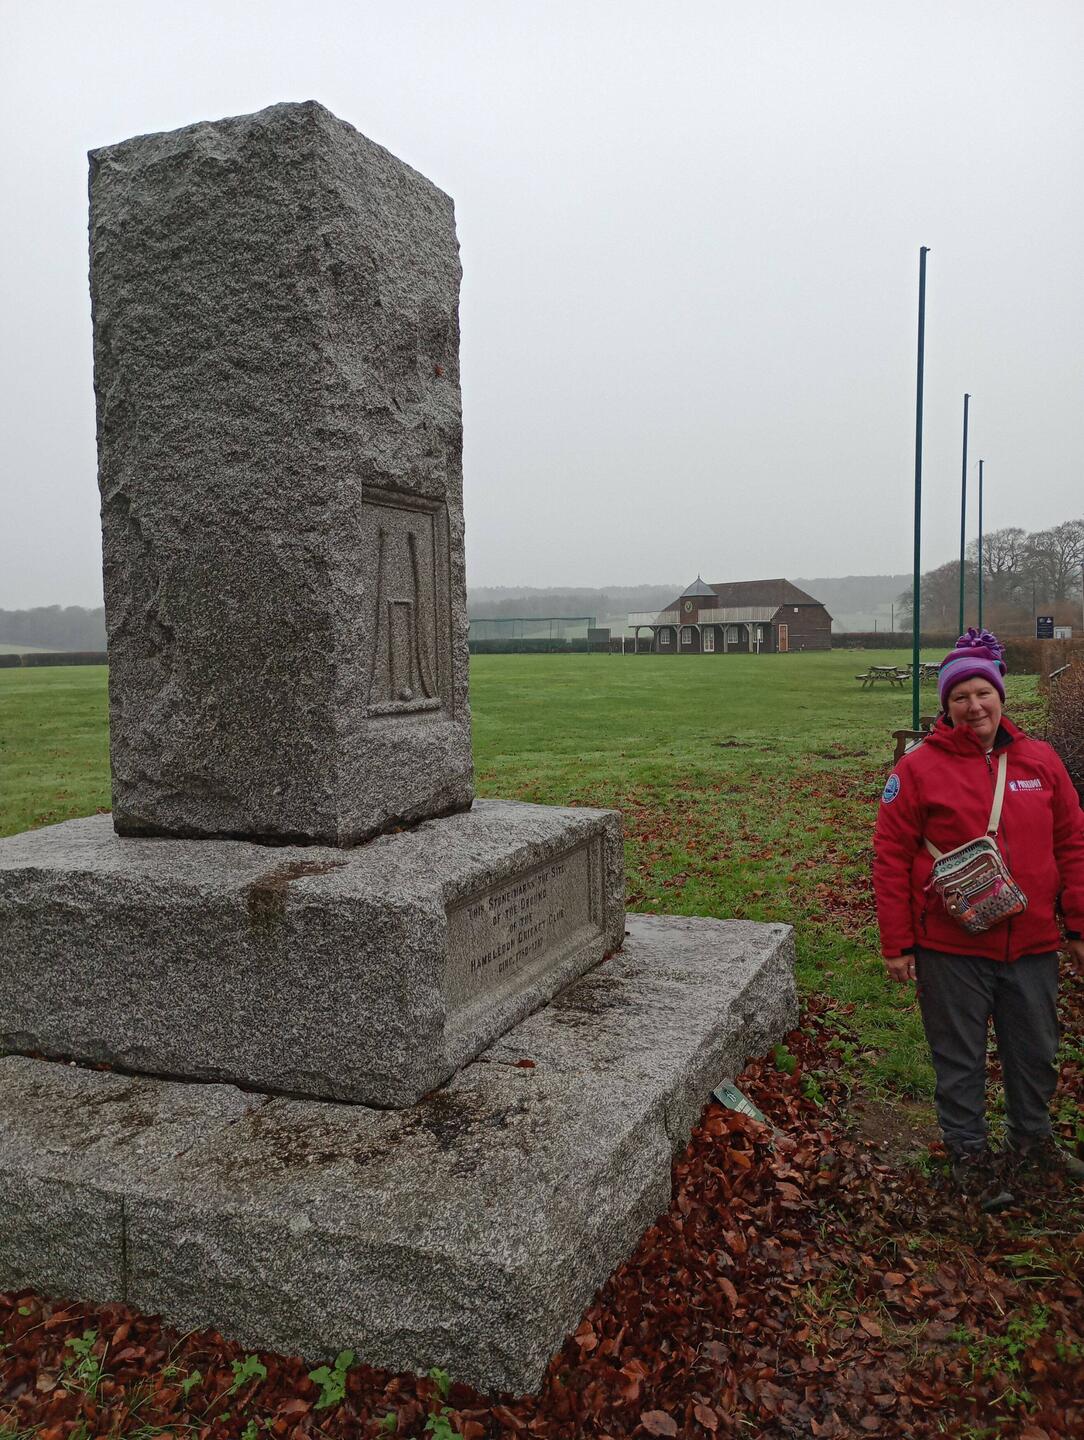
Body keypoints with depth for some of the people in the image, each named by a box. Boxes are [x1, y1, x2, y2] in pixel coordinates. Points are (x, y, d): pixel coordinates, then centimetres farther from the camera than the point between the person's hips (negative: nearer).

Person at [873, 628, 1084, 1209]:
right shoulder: (918, 768, -8)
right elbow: (890, 860, -8)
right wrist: (897, 944, -9)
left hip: (1032, 944, 4)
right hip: (951, 948, -4)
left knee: (1036, 1051, 20)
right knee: (960, 1059, 9)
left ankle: (1031, 1137, 43)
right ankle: (970, 1156, 28)